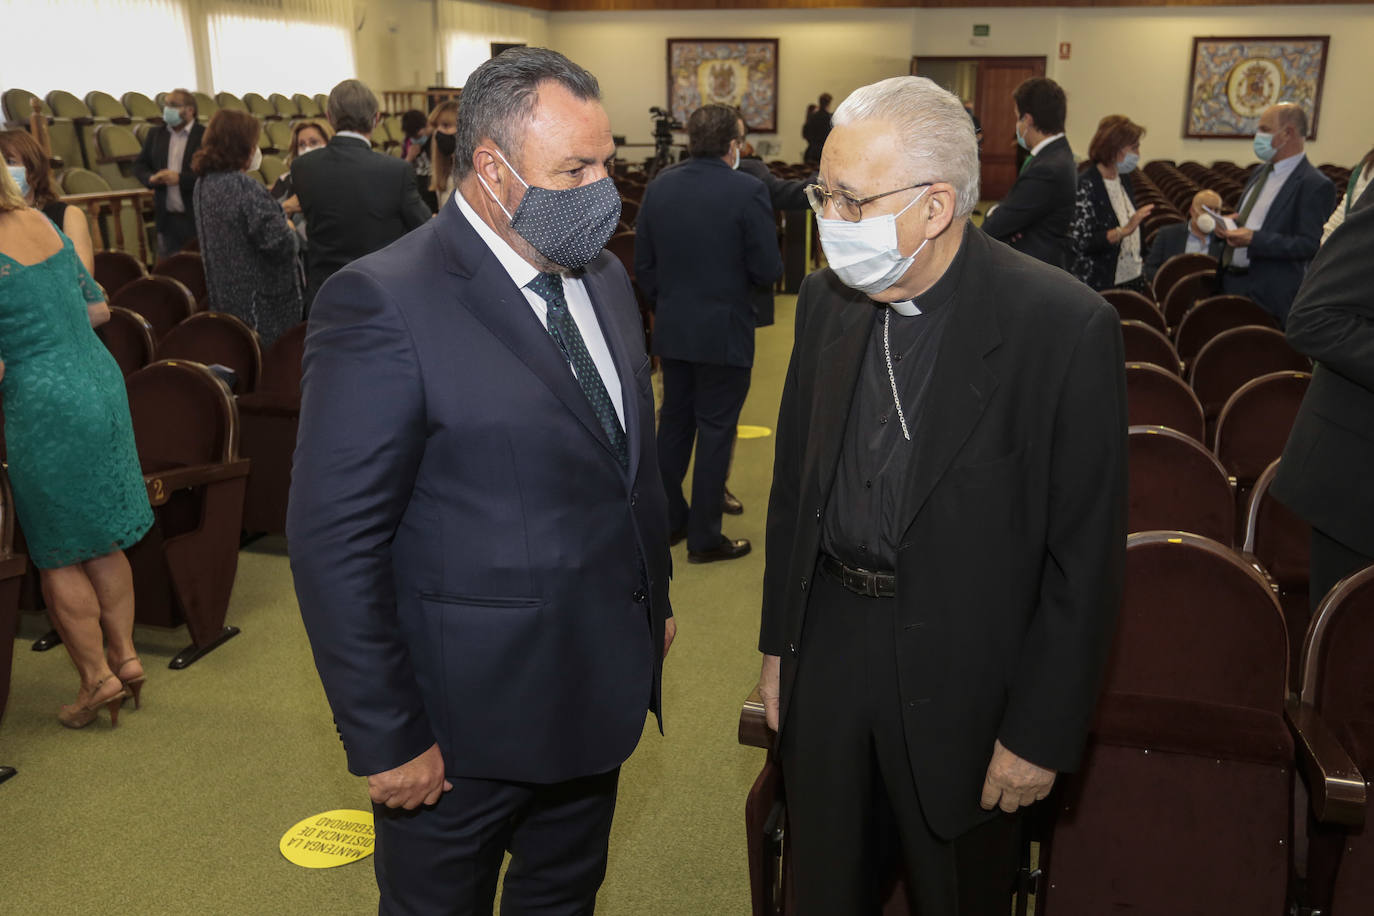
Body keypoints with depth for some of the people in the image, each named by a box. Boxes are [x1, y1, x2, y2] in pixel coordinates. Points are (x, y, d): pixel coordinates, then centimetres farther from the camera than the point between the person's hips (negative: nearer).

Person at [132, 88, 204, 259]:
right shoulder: (155, 134, 11)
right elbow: (139, 165, 15)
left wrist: (180, 178, -20)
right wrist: (151, 178, -7)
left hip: (197, 219, -5)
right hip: (167, 218, 5)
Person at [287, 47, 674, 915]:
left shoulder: (604, 276, 4)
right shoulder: (383, 304, -21)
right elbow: (335, 542, -20)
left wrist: (655, 599, 17)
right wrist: (386, 740, -17)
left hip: (600, 691, 7)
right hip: (465, 722, -6)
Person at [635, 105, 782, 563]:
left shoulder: (658, 186, 1)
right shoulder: (747, 191, -16)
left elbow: (643, 266, 6)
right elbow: (768, 270, -14)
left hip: (671, 330, 5)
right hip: (724, 333, -5)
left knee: (674, 422, 18)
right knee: (715, 431, 4)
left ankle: (668, 519, 29)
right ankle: (704, 538, 12)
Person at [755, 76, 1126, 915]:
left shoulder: (1066, 327, -18)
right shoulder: (827, 300, -1)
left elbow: (1086, 553, -14)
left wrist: (1041, 734, -11)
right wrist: (778, 643, 9)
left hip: (962, 678, -4)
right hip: (826, 651, 5)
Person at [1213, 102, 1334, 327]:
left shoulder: (1315, 185, -11)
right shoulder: (1261, 173, 16)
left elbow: (1310, 245, -18)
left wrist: (1254, 239, -24)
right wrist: (1231, 224, 5)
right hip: (1230, 283, 8)